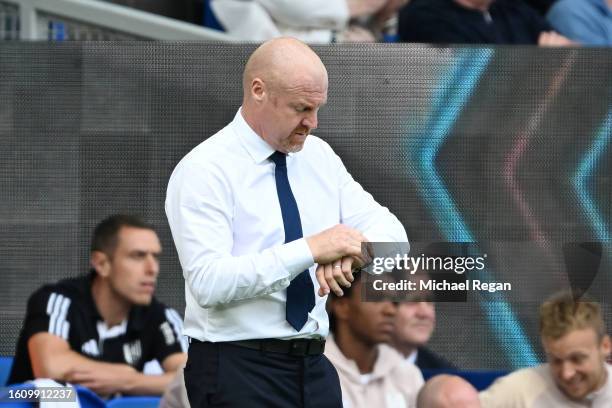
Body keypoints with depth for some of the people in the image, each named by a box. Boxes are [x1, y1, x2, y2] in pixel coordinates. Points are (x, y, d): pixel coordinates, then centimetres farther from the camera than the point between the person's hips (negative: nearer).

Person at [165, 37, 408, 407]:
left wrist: (349, 252, -17)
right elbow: (209, 282, -23)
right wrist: (309, 249, -26)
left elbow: (389, 229, 5)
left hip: (315, 366, 6)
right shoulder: (203, 171, -11)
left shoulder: (320, 156, 9)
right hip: (237, 373, -6)